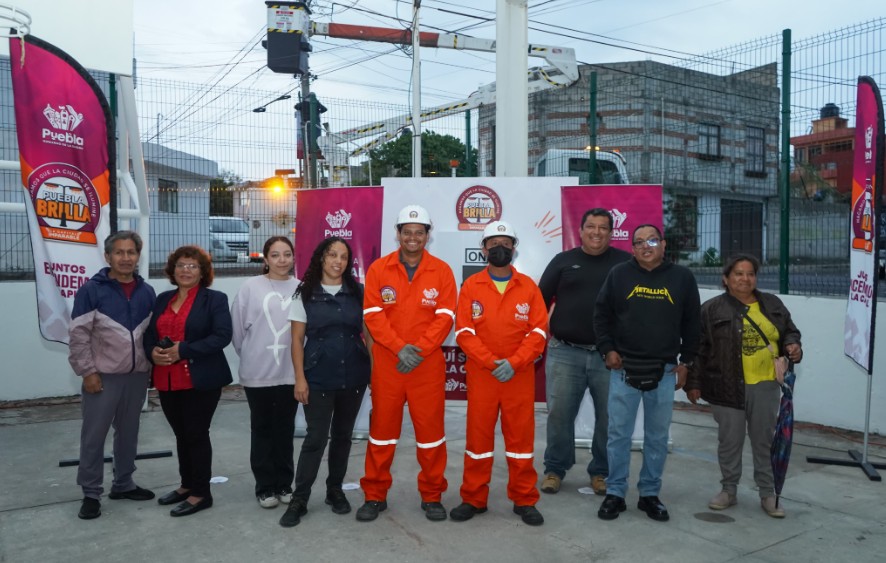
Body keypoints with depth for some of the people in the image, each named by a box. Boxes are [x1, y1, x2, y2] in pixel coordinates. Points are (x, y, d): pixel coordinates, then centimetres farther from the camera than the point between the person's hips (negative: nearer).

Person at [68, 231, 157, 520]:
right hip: (103, 376, -4)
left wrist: (152, 366, 8)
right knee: (93, 436, 1)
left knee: (128, 433, 14)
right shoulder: (91, 290, -7)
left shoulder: (147, 292, 6)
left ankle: (123, 483, 27)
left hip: (137, 376, 4)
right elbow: (79, 335, -9)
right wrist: (87, 372, -12)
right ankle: (91, 493, 13)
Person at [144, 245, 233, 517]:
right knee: (181, 435, 16)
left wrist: (183, 350, -21)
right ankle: (187, 485, 30)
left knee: (197, 435, 0)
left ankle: (201, 493, 11)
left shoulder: (215, 299, -4)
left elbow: (222, 335, -15)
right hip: (167, 381, 6)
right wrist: (152, 351, -8)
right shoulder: (163, 299, 15)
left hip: (200, 380, -6)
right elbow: (150, 334, 15)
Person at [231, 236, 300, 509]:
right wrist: (250, 355, 6)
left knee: (285, 429, 12)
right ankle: (265, 486, 22)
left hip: (290, 372, 1)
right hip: (258, 373, -1)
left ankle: (284, 483, 26)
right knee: (262, 430, 10)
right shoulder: (251, 287, -6)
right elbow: (237, 327, -1)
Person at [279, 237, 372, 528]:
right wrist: (300, 378, -7)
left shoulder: (358, 293, 5)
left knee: (343, 435, 12)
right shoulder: (305, 294, 0)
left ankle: (335, 490, 27)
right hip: (319, 377, -2)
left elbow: (368, 333, 7)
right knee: (316, 438, -2)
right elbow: (297, 339, -1)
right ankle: (299, 499, 9)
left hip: (354, 376, 2)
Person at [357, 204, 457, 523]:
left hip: (428, 363, 0)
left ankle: (432, 495, 22)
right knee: (382, 427, 9)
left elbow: (445, 317, -5)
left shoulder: (441, 271, 1)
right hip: (387, 362, 0)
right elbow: (373, 315, -5)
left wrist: (420, 350, -15)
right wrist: (400, 348, -16)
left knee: (430, 428, 7)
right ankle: (375, 495, 22)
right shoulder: (378, 269, 1)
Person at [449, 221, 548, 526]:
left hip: (520, 375, 1)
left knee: (521, 436, 7)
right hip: (480, 374, 0)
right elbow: (464, 331, -4)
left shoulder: (528, 286, 4)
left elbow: (538, 331, -1)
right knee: (478, 435, 7)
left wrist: (514, 363, -14)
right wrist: (492, 363, -14)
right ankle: (473, 499, 20)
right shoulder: (471, 286, 2)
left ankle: (524, 500, 20)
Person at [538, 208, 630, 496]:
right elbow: (541, 300, 9)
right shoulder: (563, 261, 8)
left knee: (609, 417, 7)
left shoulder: (624, 262, 4)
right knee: (559, 414, 5)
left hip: (609, 355, 0)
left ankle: (601, 472, 25)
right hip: (564, 354, 0)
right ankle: (555, 469, 22)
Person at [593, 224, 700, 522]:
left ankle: (650, 494, 23)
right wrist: (607, 349, -2)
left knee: (657, 437, 9)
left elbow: (692, 324, 9)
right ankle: (615, 493, 16)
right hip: (624, 369, -1)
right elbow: (601, 315, 7)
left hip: (664, 372, 1)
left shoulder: (682, 278, 2)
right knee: (618, 433, 4)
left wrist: (685, 362, 6)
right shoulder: (619, 274, 1)